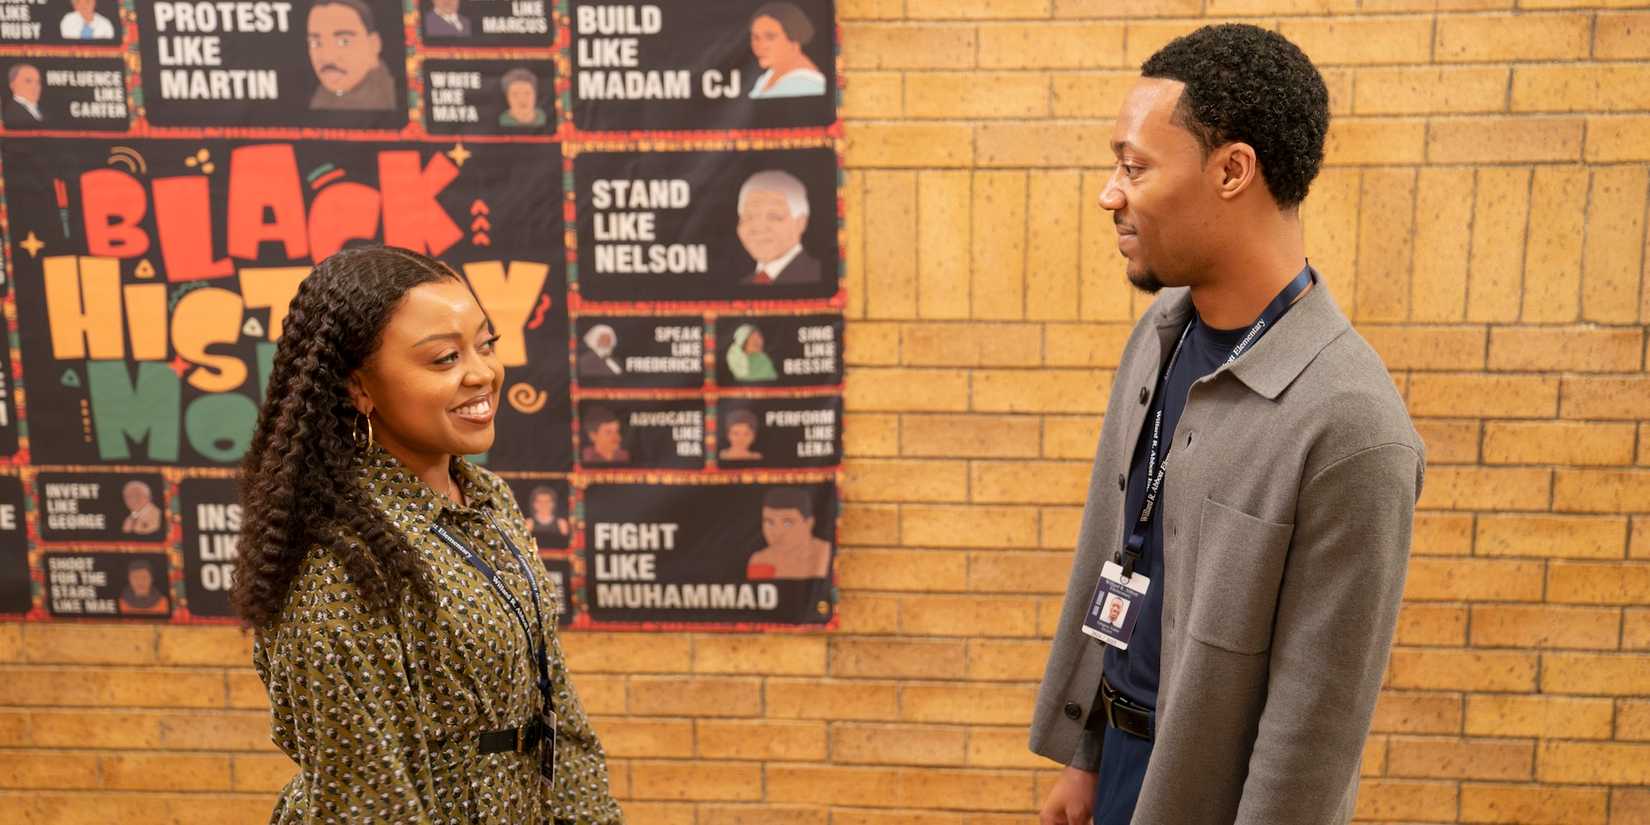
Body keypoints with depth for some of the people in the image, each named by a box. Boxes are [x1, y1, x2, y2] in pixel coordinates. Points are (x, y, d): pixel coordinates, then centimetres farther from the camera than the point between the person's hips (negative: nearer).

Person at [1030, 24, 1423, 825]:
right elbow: (1109, 554, 5)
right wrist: (1082, 753, 8)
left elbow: (1317, 711, -21)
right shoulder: (1160, 331, -2)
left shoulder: (1350, 426, -26)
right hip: (1122, 752, 6)